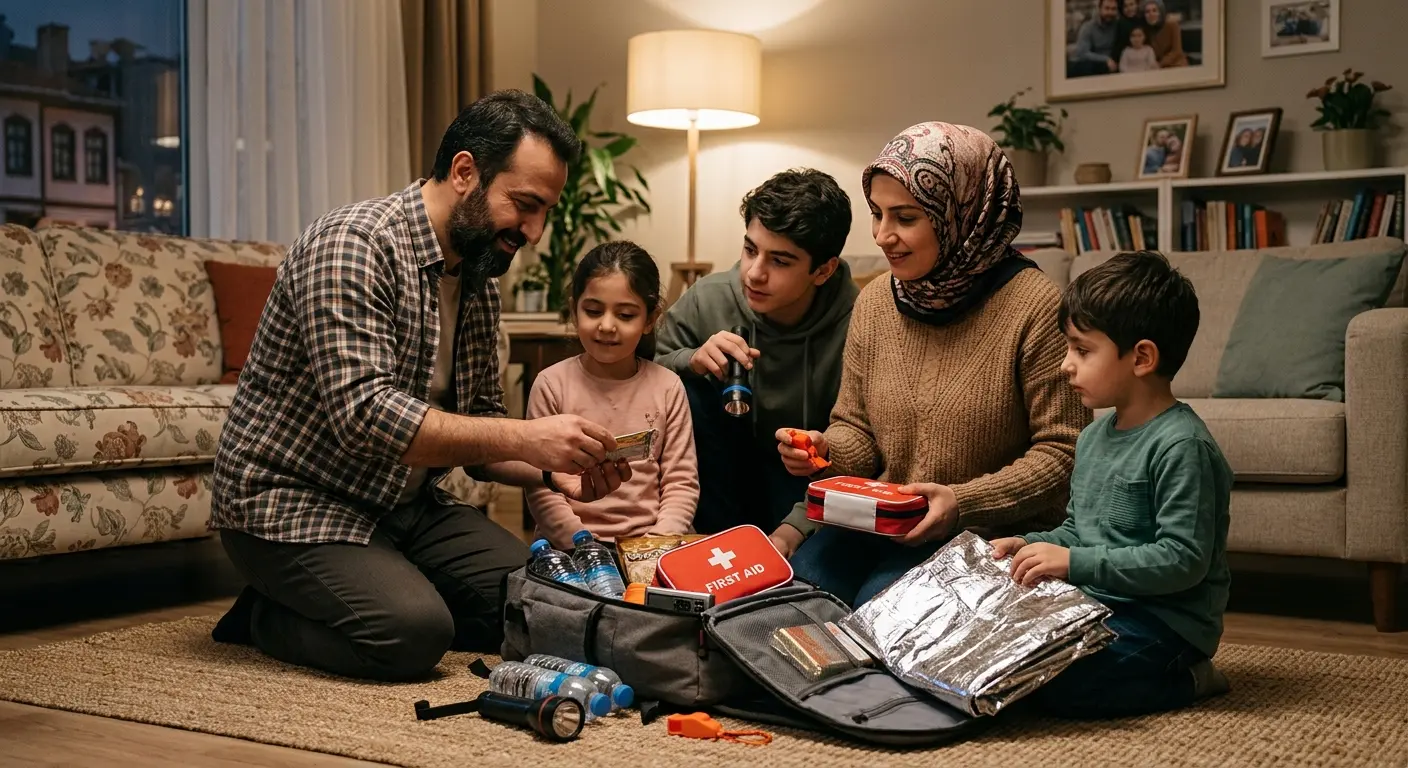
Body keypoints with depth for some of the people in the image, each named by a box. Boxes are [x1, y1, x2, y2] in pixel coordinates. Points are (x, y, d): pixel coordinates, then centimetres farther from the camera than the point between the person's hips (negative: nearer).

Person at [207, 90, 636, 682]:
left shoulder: (480, 281, 6)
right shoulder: (354, 244, -21)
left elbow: (477, 423, 10)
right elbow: (365, 415, -31)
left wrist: (549, 470, -10)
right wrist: (525, 438, -32)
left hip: (404, 502, 8)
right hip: (292, 500, -8)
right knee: (414, 632, -28)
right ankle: (267, 617, 1)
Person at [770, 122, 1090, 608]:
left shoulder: (1033, 308, -13)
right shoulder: (874, 303, 6)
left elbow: (1063, 450, -11)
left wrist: (964, 503, -22)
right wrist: (825, 450, -9)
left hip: (991, 532, -5)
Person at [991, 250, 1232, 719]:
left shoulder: (1182, 446, -18)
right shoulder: (1093, 436, 11)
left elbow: (1184, 559, -24)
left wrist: (1074, 563, -25)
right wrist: (1029, 546, 2)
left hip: (1165, 620, -9)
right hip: (1093, 603, 9)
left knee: (1059, 685, -28)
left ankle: (1184, 679, -2)